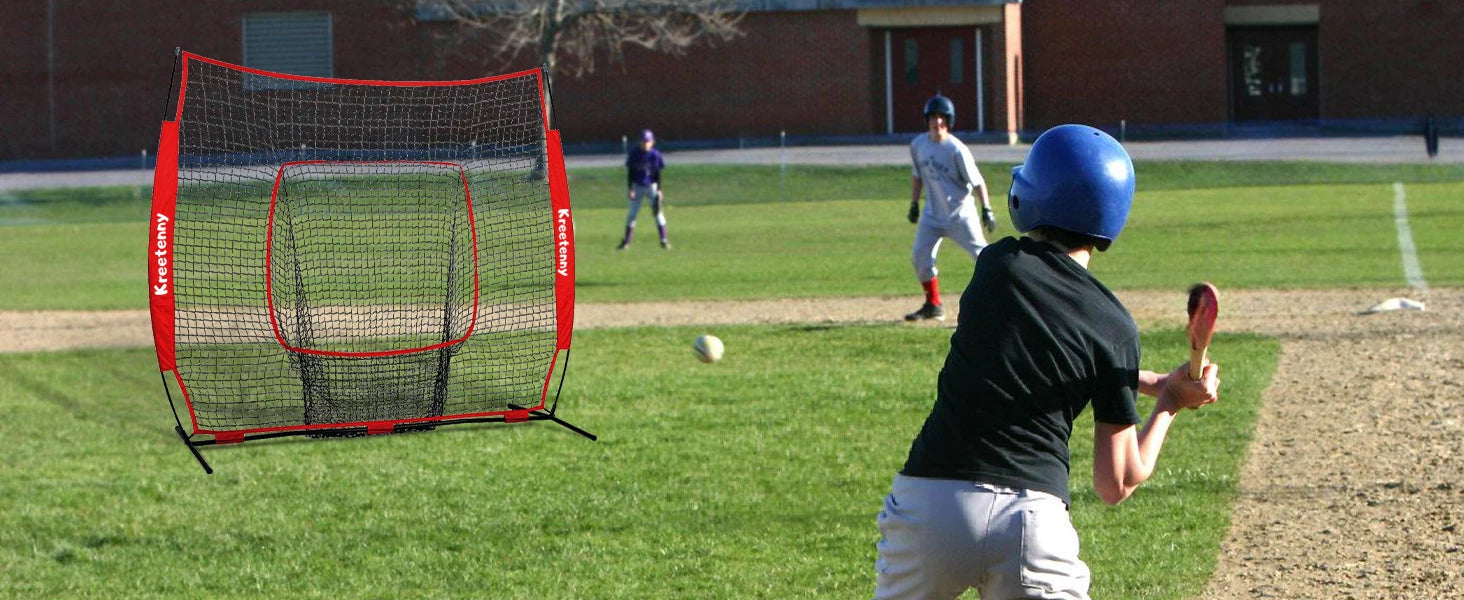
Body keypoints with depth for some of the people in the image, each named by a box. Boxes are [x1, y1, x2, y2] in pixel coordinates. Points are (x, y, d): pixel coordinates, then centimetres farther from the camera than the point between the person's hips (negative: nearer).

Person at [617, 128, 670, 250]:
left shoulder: (655, 154, -9)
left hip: (651, 186, 0)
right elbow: (629, 172, -4)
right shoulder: (634, 153, -9)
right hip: (637, 186, 0)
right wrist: (629, 189, -9)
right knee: (632, 213, 4)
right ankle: (626, 241, 12)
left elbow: (658, 174, -4)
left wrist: (659, 190, -8)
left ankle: (664, 241, 3)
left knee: (658, 212, -2)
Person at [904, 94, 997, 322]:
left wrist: (986, 209, -19)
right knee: (920, 256, 1)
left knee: (982, 253, -10)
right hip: (933, 213, 6)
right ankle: (933, 305, 16)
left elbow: (976, 181, -14)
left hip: (960, 213, -6)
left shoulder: (956, 149, -17)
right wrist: (914, 204, 14)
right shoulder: (918, 145, 1)